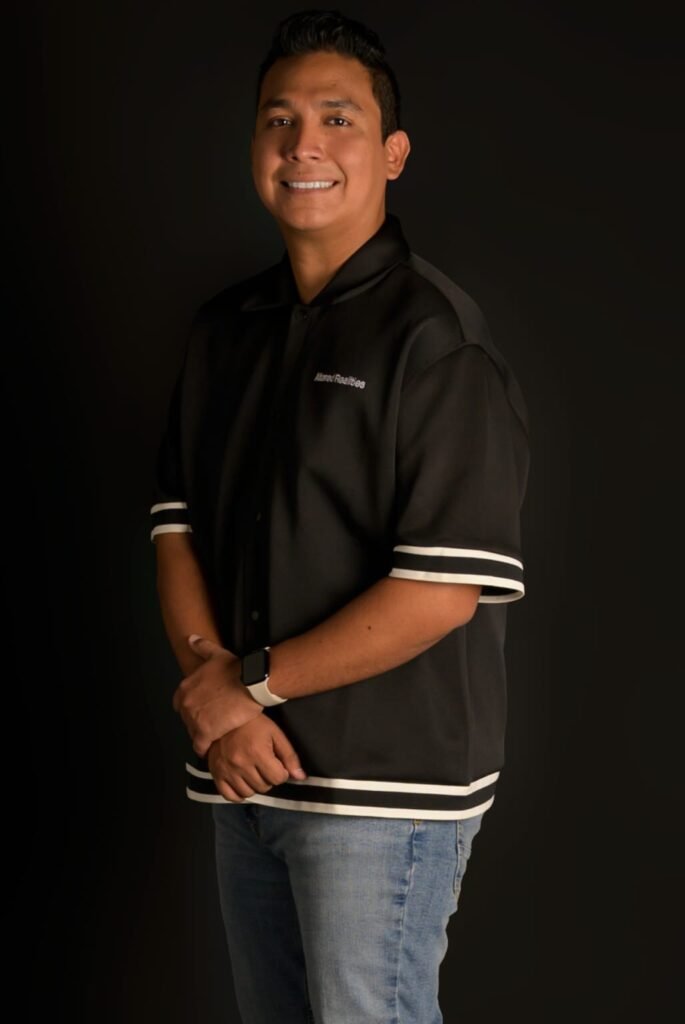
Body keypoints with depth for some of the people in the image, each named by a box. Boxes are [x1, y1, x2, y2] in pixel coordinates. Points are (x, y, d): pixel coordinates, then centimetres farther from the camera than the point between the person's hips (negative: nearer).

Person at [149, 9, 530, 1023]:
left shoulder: (438, 339, -12)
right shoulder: (224, 329, 9)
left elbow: (443, 590, -19)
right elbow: (178, 529, 7)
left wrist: (256, 682, -13)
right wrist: (214, 692, -9)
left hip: (386, 786, -6)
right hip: (246, 772, 7)